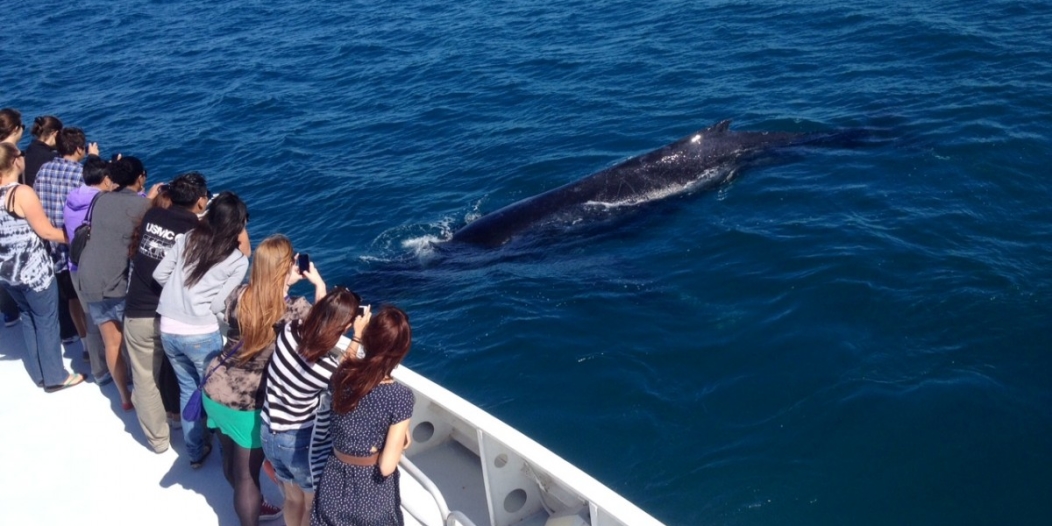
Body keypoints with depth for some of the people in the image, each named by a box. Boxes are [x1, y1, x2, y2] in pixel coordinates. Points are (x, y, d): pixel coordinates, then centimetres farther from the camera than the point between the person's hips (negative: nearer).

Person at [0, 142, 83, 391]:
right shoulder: (22, 193, -19)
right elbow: (46, 232, -16)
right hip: (32, 270, -7)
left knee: (29, 318, 21)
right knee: (46, 321, 6)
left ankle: (39, 373, 31)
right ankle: (55, 377, 16)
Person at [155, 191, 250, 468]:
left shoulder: (187, 238, 3)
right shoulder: (237, 260, -7)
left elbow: (159, 274, 6)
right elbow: (218, 305, -9)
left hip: (168, 330, 5)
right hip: (201, 335, -5)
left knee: (187, 388, 21)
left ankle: (195, 451, 32)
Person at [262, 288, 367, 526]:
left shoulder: (289, 332, -19)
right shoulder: (327, 369, -30)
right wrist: (359, 336, -2)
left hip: (269, 434, 5)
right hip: (302, 442, -5)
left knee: (293, 499, 28)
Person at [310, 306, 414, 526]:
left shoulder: (342, 374, -11)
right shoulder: (400, 396, -24)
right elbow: (386, 466, -21)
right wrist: (400, 441, -3)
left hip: (335, 486, 3)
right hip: (372, 494, -3)